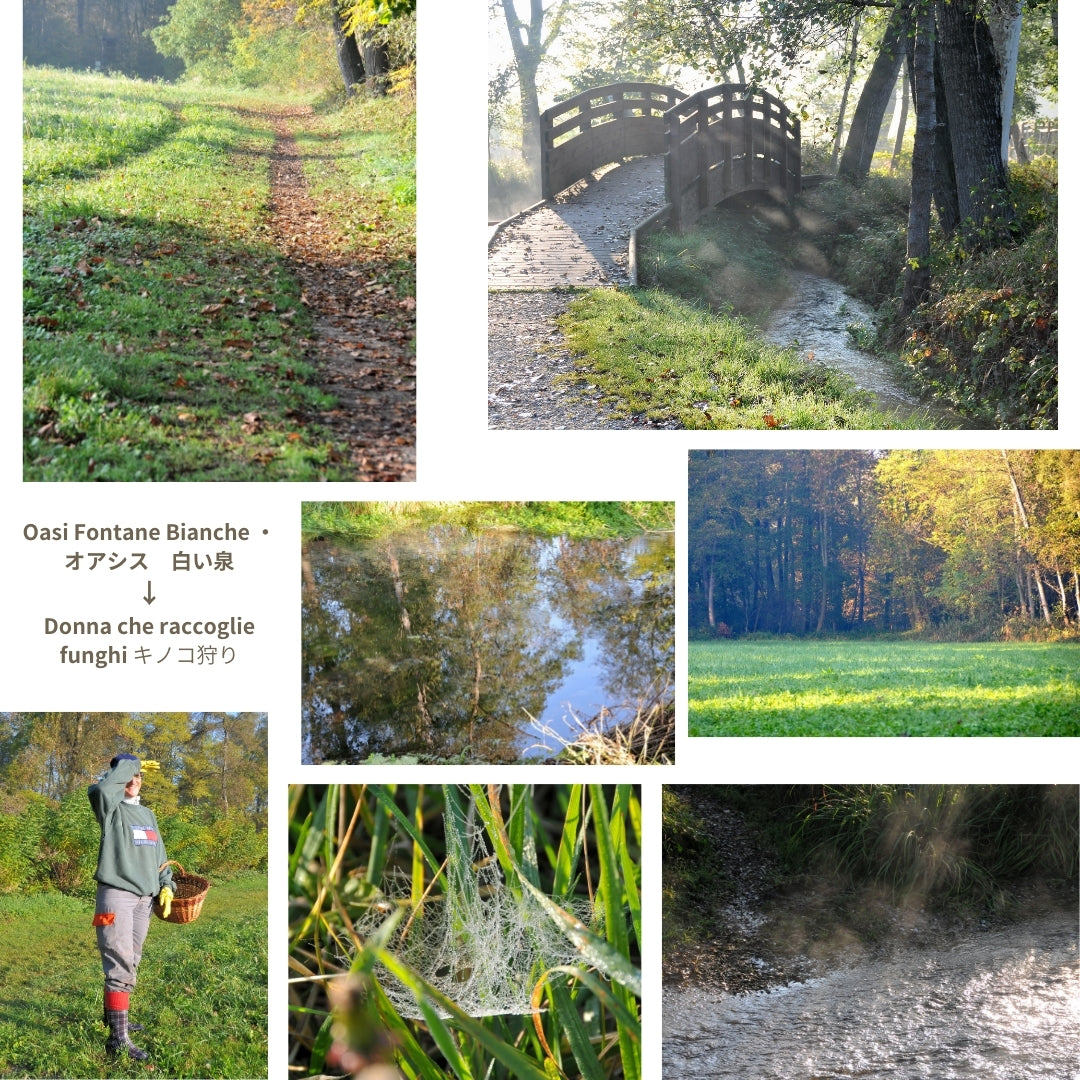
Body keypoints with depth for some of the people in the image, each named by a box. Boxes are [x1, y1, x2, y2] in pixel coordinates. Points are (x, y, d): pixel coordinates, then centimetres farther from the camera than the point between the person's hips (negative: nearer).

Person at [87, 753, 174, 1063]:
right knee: (120, 964, -13)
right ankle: (118, 1038, -16)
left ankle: (116, 1015, 31)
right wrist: (130, 764, -14)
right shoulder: (112, 809, -3)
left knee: (130, 963, 15)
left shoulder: (147, 814, 18)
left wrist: (166, 886, 9)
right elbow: (101, 788, -26)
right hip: (116, 894, -7)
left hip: (144, 897, 7)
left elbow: (158, 855, 22)